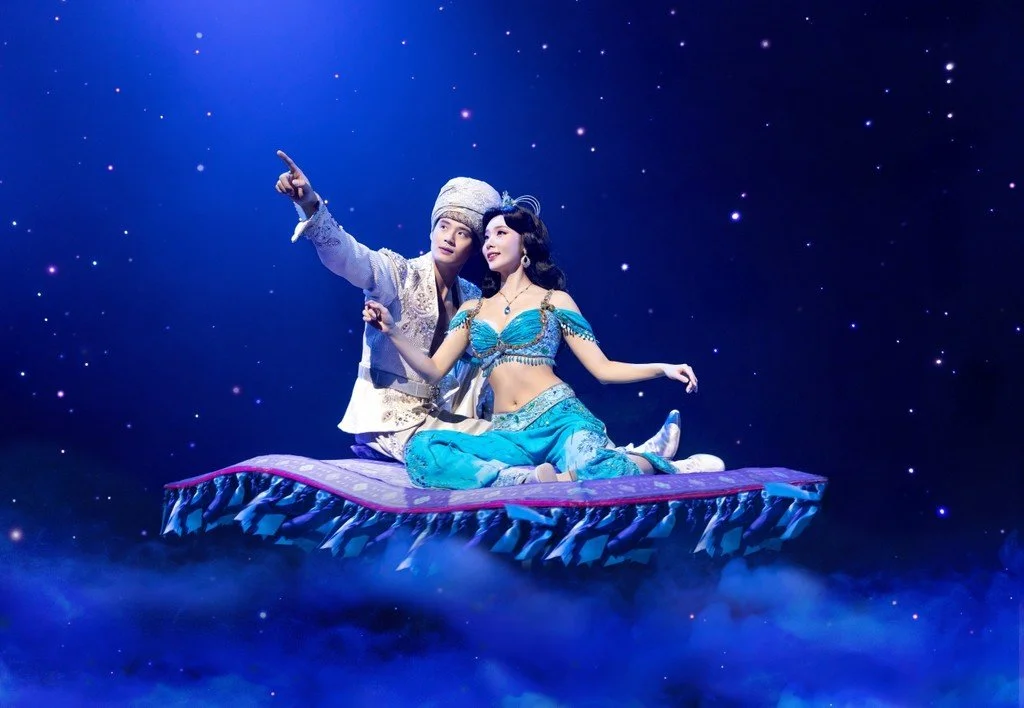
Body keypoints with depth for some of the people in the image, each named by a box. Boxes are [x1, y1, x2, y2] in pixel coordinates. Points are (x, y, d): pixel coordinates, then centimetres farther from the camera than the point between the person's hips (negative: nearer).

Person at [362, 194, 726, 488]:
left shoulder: (554, 300, 11)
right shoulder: (472, 310, 20)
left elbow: (602, 368, 9)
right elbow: (433, 370, 13)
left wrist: (662, 368, -4)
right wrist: (392, 331, 0)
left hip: (560, 418, -3)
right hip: (509, 433, 3)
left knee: (591, 469, -40)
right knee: (420, 450, -27)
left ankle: (655, 462, -6)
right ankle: (537, 478, -31)